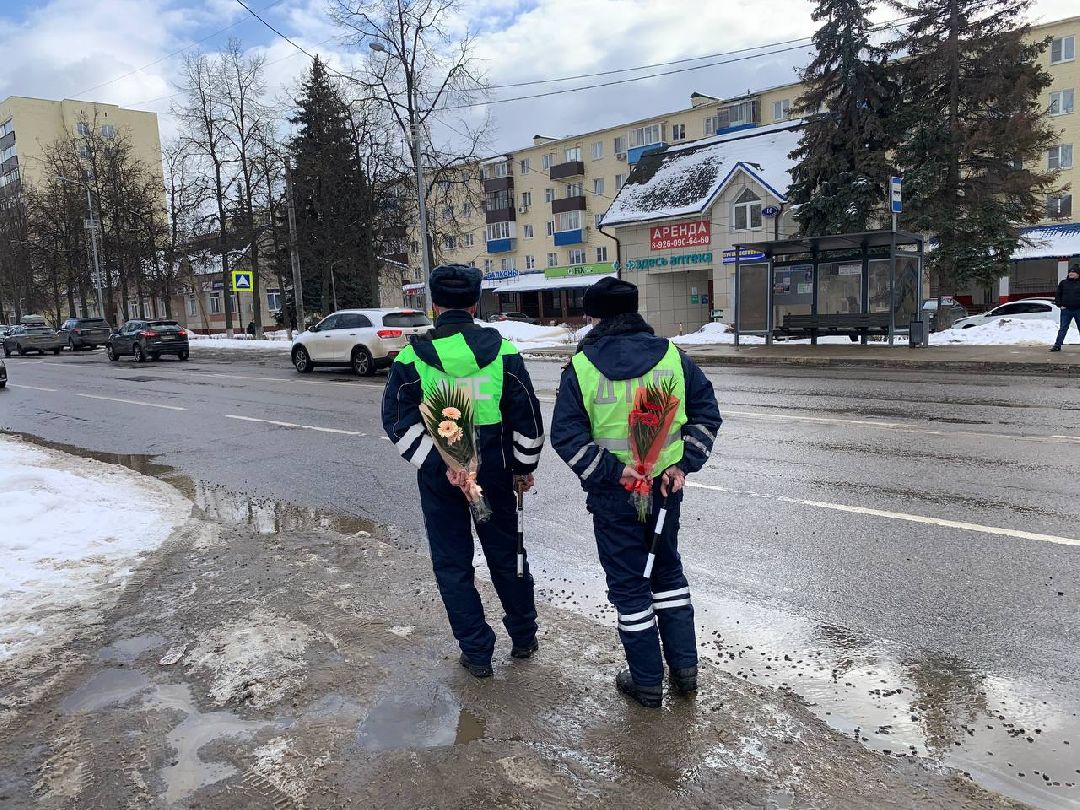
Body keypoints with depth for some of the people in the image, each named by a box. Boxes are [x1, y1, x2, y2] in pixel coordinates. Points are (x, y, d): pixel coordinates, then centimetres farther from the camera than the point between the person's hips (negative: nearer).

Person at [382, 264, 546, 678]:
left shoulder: (412, 357, -8)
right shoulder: (503, 351, -6)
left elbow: (399, 422, -12)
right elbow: (528, 416, -2)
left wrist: (438, 466, -13)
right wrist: (524, 466, 9)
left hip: (439, 477, -1)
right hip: (494, 472, 2)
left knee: (453, 564, 12)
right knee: (506, 553, 19)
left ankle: (476, 652, 20)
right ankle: (524, 636, 33)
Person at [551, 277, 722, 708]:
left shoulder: (581, 368, -10)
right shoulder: (672, 356, -2)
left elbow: (566, 434, -15)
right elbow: (706, 412, -1)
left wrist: (613, 471, -16)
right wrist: (683, 464, -5)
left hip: (613, 496, -3)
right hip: (666, 488, 3)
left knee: (628, 584, 11)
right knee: (668, 571, 22)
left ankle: (647, 682, 22)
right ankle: (685, 667, 29)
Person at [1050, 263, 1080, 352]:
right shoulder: (1063, 283, 6)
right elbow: (1058, 295, 11)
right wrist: (1060, 305, 0)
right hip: (1066, 310, 1)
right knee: (1063, 328, 3)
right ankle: (1057, 345, 4)